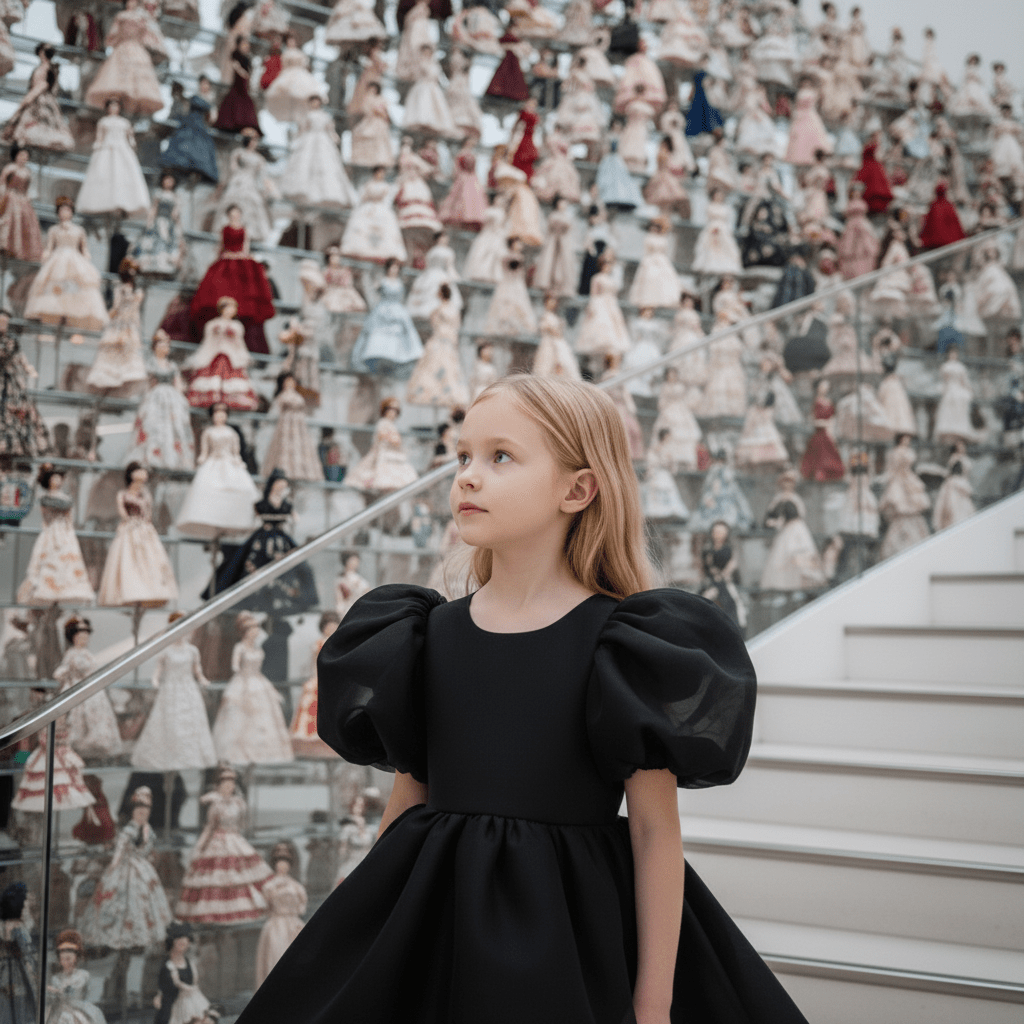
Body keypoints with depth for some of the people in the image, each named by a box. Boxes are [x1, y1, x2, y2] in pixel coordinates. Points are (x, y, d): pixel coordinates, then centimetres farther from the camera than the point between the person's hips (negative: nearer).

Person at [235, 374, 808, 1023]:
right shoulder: (433, 633, 3)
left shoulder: (622, 643, -10)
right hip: (440, 921, 4)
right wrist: (372, 934, 11)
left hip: (572, 925, -4)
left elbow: (656, 828, -10)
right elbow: (409, 795, 10)